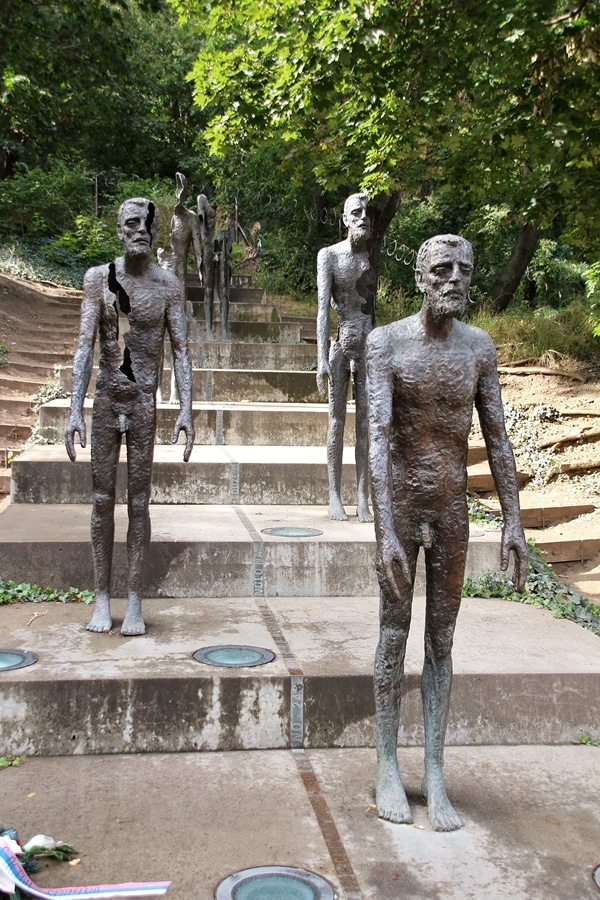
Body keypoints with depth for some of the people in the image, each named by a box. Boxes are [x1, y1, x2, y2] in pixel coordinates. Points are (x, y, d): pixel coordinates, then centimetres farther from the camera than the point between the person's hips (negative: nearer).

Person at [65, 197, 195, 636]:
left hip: (144, 402, -1)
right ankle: (102, 599, 15)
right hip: (106, 400, 1)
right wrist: (76, 410, -13)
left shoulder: (168, 284, 1)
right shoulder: (98, 278, 1)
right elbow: (86, 346, -5)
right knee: (103, 499, 5)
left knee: (139, 502, 2)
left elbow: (181, 349, -1)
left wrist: (186, 409, -11)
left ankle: (134, 602, 9)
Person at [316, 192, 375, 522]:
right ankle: (334, 495, 12)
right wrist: (322, 358, -12)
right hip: (341, 344, -2)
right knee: (337, 420, 5)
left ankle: (362, 498, 8)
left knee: (366, 423, 3)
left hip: (370, 346, 2)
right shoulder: (329, 255, 1)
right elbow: (323, 307, -5)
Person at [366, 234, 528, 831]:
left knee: (442, 640, 8)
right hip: (400, 506, -3)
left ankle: (435, 776, 16)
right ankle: (387, 767, 20)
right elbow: (379, 438, -20)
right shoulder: (387, 342, -11)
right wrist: (387, 531, -27)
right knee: (394, 634, 6)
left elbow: (497, 438, 4)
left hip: (452, 509, 3)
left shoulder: (479, 347, 2)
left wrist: (513, 520, -1)